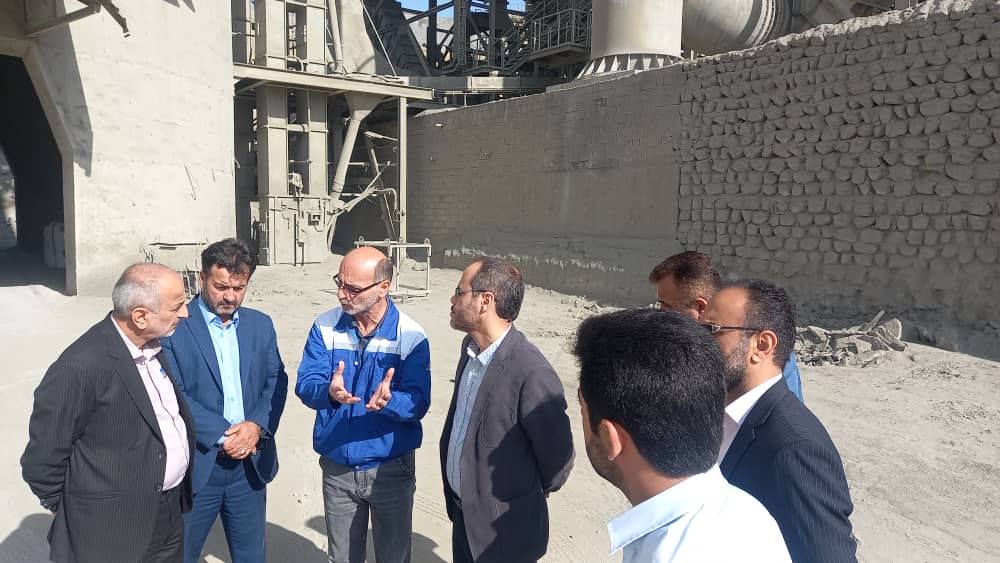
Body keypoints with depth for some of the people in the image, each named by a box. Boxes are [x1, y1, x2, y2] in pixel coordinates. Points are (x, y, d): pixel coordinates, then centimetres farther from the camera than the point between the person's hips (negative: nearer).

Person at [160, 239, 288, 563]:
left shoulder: (261, 325, 7)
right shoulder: (174, 327, -7)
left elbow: (276, 381, 4)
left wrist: (256, 426, -13)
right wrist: (223, 435, -17)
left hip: (251, 462, 4)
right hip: (196, 463, -3)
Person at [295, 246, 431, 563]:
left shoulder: (410, 336, -14)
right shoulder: (326, 327, -6)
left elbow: (417, 404, -17)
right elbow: (305, 386, -11)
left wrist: (388, 401, -38)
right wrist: (329, 392, -34)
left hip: (391, 469, -2)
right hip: (337, 467, 2)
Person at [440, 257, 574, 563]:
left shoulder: (532, 373, -29)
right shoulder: (470, 346, -2)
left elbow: (557, 456, -18)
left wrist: (531, 492, 1)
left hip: (502, 534, -7)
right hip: (462, 514, 7)